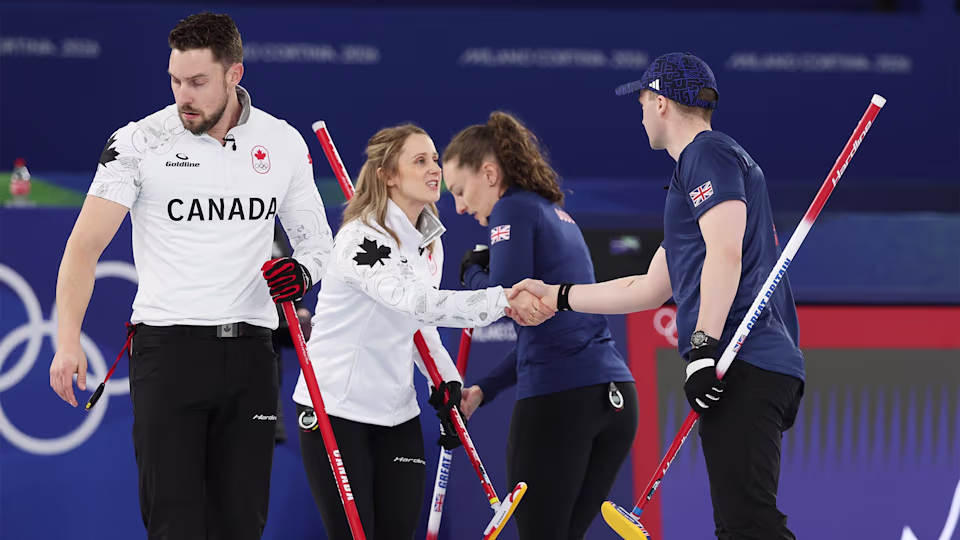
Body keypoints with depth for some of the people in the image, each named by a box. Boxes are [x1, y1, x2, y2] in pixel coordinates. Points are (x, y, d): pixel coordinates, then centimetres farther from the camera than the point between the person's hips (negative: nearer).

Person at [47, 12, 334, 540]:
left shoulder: (283, 143, 6)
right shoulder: (140, 142, -4)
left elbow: (316, 238, 17)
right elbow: (86, 244, -8)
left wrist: (301, 271, -8)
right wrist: (68, 342, -20)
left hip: (249, 352, 3)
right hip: (167, 347, -3)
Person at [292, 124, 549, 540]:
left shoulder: (430, 241, 9)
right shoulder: (361, 237, -18)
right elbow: (412, 300, -33)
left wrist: (448, 383, 5)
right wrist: (501, 302, -41)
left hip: (396, 411, 7)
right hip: (336, 408, -7)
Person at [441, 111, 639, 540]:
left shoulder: (514, 210, -3)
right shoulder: (556, 214, 23)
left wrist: (473, 272, 6)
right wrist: (486, 389, 20)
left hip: (557, 399, -8)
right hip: (615, 398, 8)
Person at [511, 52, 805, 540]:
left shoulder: (710, 154, 0)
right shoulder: (697, 168, 31)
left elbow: (725, 253, -16)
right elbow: (648, 289, 36)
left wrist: (703, 345, -24)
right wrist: (556, 295, 39)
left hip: (744, 366, -10)